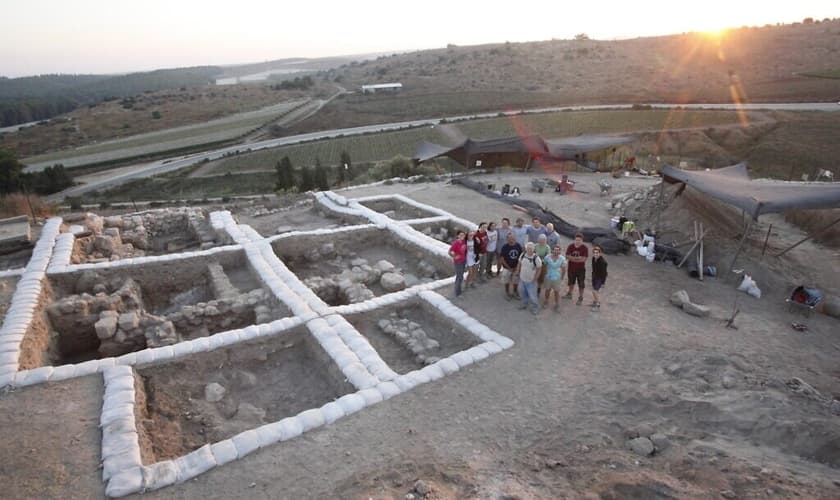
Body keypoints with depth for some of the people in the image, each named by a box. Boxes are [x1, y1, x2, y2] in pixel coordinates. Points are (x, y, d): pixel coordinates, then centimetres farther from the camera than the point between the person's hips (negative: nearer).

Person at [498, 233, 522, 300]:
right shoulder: (504, 247, -17)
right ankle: (507, 293, 35)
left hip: (516, 268, 2)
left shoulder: (518, 246, -11)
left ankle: (514, 292, 38)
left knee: (516, 281, 16)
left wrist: (517, 267, -8)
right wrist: (509, 268, -12)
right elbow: (502, 259, -13)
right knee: (507, 282, 13)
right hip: (507, 268, -2)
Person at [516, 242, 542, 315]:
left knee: (532, 295, 4)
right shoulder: (522, 255, -7)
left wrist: (535, 278, -12)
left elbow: (539, 269, -13)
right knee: (522, 293, 22)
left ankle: (535, 308, 26)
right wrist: (517, 273, 8)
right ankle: (523, 304, 46)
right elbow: (519, 264, 8)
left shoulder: (536, 258, -22)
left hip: (531, 281, -5)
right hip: (522, 279, 5)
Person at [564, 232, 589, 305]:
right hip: (571, 268, 3)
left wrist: (572, 258, -21)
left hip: (581, 269, -3)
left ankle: (580, 298, 21)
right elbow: (567, 256, -15)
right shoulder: (570, 246, -9)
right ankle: (569, 294, 43)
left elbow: (583, 259, -22)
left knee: (581, 284, 7)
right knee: (571, 282, 23)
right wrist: (578, 258, -23)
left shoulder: (585, 248, -16)